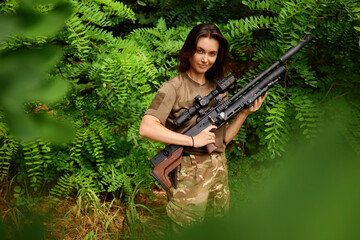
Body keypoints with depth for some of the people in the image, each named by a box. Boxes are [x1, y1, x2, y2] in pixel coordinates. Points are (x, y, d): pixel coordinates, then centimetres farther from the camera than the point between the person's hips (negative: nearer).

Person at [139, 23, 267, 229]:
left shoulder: (218, 89, 11)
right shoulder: (174, 88, -9)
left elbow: (223, 138, 11)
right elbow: (146, 128, -22)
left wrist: (245, 113, -3)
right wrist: (193, 141, -20)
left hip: (219, 173, 6)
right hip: (188, 175, -6)